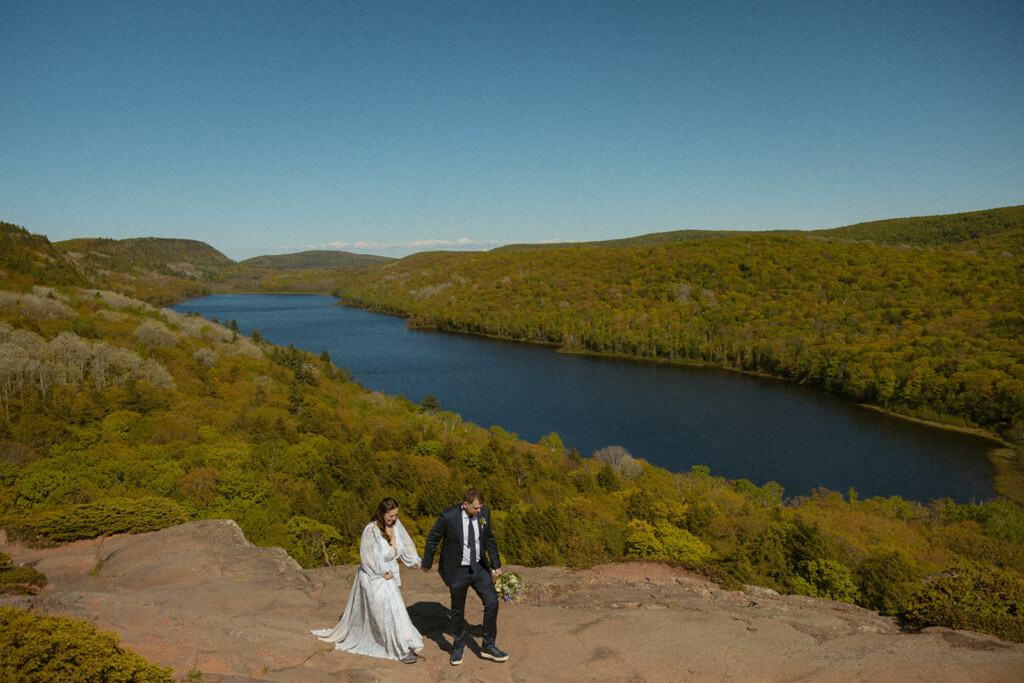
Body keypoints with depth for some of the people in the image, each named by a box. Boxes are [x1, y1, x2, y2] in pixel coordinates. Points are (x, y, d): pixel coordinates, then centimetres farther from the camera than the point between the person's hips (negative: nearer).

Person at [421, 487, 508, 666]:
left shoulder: (484, 513, -11)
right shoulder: (448, 517, -24)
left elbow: (489, 539, 4)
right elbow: (432, 539, -9)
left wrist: (496, 564, 9)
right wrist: (427, 563, 3)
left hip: (479, 567, 4)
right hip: (458, 571, -3)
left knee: (492, 603, 0)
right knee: (458, 611, 11)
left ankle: (488, 647, 18)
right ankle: (458, 647, 35)